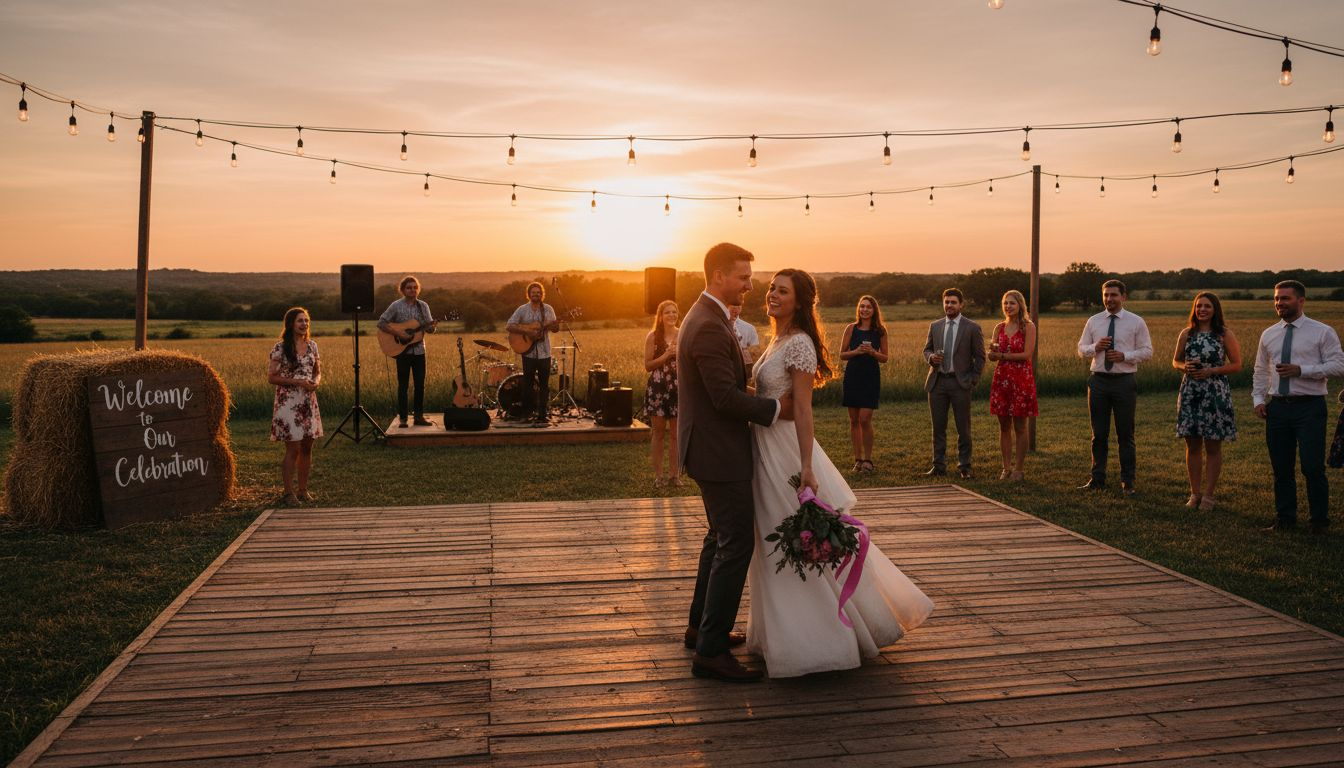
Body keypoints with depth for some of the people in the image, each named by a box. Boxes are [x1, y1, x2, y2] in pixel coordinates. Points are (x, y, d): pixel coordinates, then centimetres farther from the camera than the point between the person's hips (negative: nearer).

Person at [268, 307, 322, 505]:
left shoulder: (312, 345, 8)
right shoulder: (280, 347, -8)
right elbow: (271, 377, -9)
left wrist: (316, 382, -6)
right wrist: (297, 382, -17)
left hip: (308, 402, 5)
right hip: (289, 402, -5)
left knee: (307, 447, 8)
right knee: (292, 449, -4)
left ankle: (303, 489, 19)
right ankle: (289, 492, 7)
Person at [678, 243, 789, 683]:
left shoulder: (703, 317, 13)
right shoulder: (710, 327, -21)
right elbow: (726, 397, -25)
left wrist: (764, 402, 10)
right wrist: (777, 409, -14)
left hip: (711, 448, 11)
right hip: (719, 452, -11)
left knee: (721, 537, 21)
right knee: (736, 544, -7)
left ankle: (702, 627, 34)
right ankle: (710, 650, -1)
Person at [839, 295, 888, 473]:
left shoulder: (880, 331, 3)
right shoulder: (851, 328, 3)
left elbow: (884, 358, 6)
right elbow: (842, 354, 4)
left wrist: (873, 352, -13)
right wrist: (857, 351, -13)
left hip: (871, 377, -1)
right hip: (852, 376, 2)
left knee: (865, 420, -9)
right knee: (854, 420, 5)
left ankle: (868, 460, 4)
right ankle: (858, 460, 15)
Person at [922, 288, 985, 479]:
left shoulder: (972, 328, 0)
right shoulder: (935, 326, 10)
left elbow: (979, 357, 2)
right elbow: (926, 349, 17)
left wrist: (973, 381, -5)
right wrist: (931, 357, -7)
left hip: (960, 383, -3)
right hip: (937, 382, 3)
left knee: (963, 429, 2)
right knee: (938, 427, 6)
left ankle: (964, 467, 10)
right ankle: (939, 466, 13)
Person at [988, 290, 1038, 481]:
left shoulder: (1028, 327, -3)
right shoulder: (999, 328, 10)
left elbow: (1027, 354, -13)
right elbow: (992, 356, 7)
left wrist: (1003, 355, -9)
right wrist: (992, 349, -15)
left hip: (1021, 378, -4)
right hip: (1001, 378, 4)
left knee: (1020, 426, 1)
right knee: (1004, 426, 6)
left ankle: (1019, 468, 8)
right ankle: (1006, 467, 14)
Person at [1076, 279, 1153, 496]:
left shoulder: (1136, 322, 1)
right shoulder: (1093, 321, 8)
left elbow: (1147, 351, 0)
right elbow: (1081, 349, 10)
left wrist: (1125, 356, -16)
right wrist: (1095, 347, -11)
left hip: (1124, 381, -2)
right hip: (1099, 380, 2)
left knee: (1125, 434, 4)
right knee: (1099, 433, 8)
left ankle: (1127, 482, 13)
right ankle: (1097, 479, 16)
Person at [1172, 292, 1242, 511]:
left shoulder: (1225, 334, -2)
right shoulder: (1186, 334, 8)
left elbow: (1236, 364, -2)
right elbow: (1175, 361, 15)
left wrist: (1211, 371, -15)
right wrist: (1184, 367, -7)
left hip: (1216, 393, -3)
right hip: (1189, 393, 3)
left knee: (1213, 446, 3)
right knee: (1192, 445, 7)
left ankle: (1208, 495, 11)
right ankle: (1195, 493, 17)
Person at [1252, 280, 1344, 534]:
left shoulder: (1323, 332, 0)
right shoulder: (1268, 335, 13)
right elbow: (1260, 371, 17)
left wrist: (1301, 370, -17)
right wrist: (1258, 399, 4)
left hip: (1309, 407, -4)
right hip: (1277, 407, 4)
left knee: (1313, 467, -7)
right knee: (1281, 468, 8)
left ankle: (1319, 521, 8)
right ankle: (1285, 519, 19)